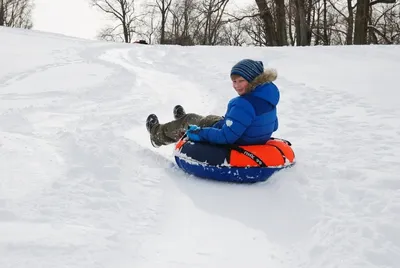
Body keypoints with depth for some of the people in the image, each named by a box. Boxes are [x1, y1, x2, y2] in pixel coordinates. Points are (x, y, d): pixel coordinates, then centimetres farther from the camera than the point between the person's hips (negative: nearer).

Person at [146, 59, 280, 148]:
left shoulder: (244, 104, -37)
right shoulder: (269, 92, -9)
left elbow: (226, 137, -35)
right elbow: (273, 126, 5)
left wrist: (199, 133, -21)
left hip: (234, 146, -7)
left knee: (189, 120, 17)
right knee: (210, 118, 32)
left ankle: (158, 134, 45)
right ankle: (183, 123, 65)